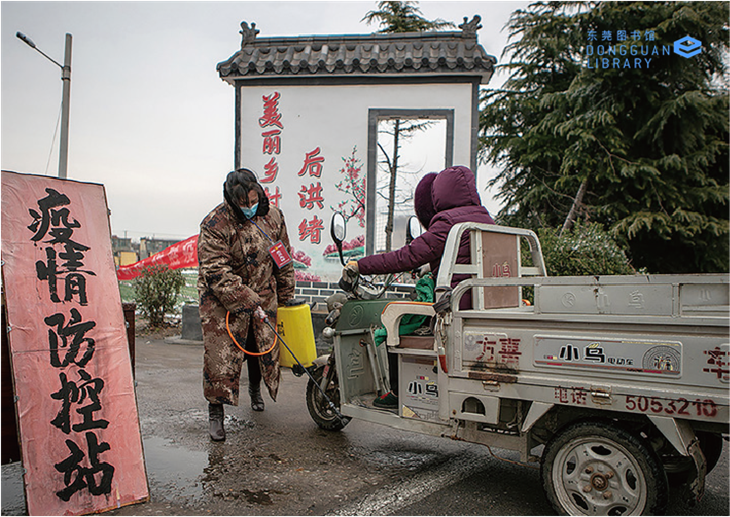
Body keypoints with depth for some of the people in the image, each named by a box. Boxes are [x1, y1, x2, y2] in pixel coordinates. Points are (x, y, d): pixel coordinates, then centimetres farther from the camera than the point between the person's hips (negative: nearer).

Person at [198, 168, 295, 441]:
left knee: (265, 347, 13)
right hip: (222, 300, -4)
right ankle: (215, 413, 10)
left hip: (264, 294, 5)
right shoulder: (214, 225, -19)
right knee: (221, 357, -7)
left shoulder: (272, 216, -2)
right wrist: (250, 303, -27)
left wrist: (286, 295, 13)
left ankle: (255, 389, 43)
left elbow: (284, 259, 11)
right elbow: (217, 274, -23)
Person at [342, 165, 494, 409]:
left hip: (456, 306, -9)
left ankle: (398, 392, 12)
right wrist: (431, 269, 38)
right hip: (484, 305, 9)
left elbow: (407, 257, -15)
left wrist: (360, 265, -7)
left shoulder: (447, 222, -13)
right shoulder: (486, 219, 14)